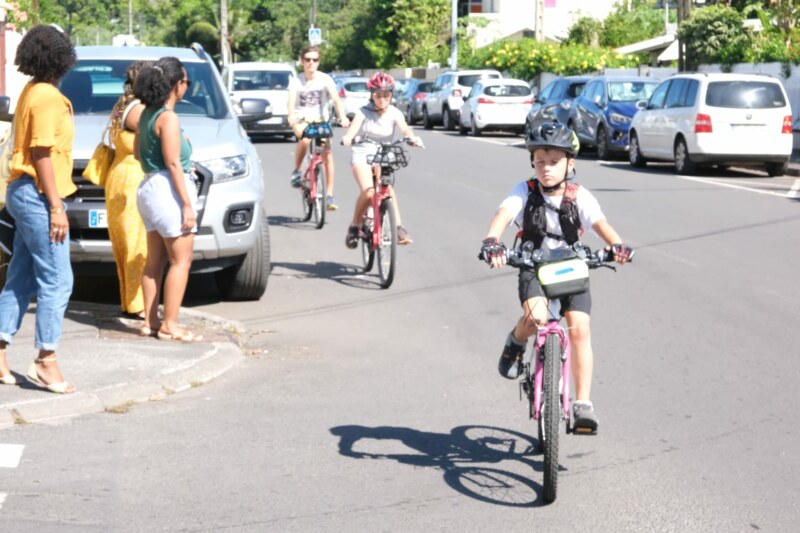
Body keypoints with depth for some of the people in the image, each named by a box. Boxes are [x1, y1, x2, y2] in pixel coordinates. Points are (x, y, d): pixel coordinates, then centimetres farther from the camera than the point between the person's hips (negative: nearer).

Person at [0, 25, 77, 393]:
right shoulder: (47, 96, -15)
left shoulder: (32, 91, 13)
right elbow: (42, 154, -19)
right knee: (56, 280, -5)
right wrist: (56, 207, -19)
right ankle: (45, 362, -2)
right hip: (37, 195, -10)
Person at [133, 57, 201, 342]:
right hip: (169, 189, -9)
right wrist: (187, 205, -19)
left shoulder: (147, 115, 10)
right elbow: (173, 163, -20)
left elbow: (137, 151, 19)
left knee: (155, 260, 14)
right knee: (181, 260, -4)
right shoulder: (168, 118, -16)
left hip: (150, 187, 9)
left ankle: (150, 321, 18)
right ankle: (169, 326, -4)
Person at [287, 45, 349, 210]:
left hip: (320, 120, 1)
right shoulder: (296, 81, -6)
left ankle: (330, 195, -6)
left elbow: (336, 98, -18)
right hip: (302, 120, -1)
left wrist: (342, 117, -35)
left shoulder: (325, 79, -5)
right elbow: (291, 100, -21)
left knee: (327, 154, -14)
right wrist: (291, 117, -42)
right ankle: (297, 171, -9)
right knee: (305, 139, -35)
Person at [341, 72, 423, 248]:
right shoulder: (364, 112, -5)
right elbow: (354, 127, -24)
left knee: (387, 188, -25)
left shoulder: (394, 113, -1)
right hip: (363, 154, -2)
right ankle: (354, 227, -3)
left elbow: (404, 128, -20)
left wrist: (413, 137, -44)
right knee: (368, 192, -23)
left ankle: (399, 227, -23)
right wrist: (348, 137, -48)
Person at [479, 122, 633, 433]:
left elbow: (600, 224, -22)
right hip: (533, 267, -1)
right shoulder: (525, 192, -9)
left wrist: (616, 245, -43)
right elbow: (503, 215, -25)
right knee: (535, 316, -30)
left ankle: (583, 404, -7)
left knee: (579, 328, -14)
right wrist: (492, 242, -47)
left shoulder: (579, 197, -8)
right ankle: (516, 342, 7)